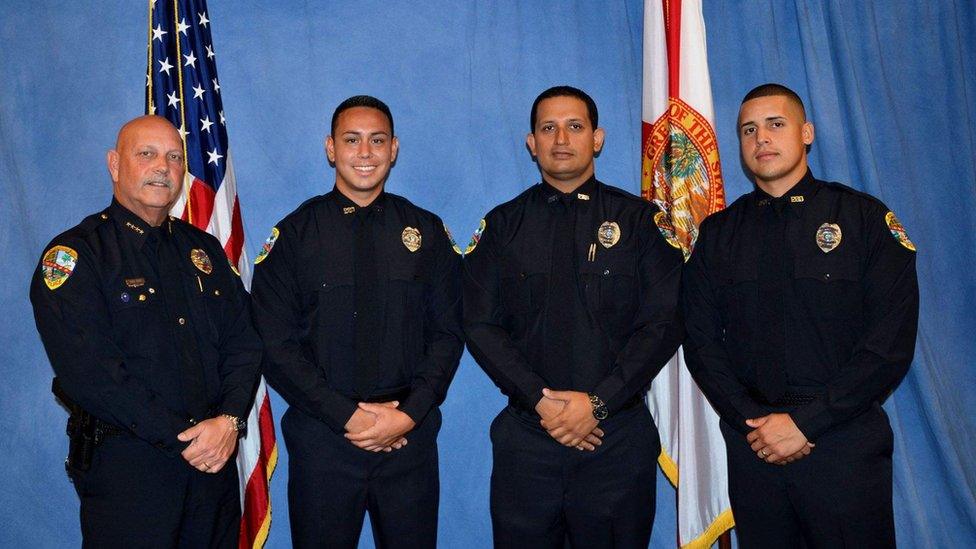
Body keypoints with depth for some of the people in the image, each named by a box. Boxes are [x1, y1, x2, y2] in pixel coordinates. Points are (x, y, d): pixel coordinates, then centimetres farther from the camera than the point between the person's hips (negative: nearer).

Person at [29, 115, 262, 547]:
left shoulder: (204, 249, 11)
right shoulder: (75, 254, -6)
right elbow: (87, 370, -16)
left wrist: (229, 420, -11)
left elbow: (243, 341, 6)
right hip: (124, 463, -5)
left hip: (216, 458, 5)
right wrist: (180, 437, -18)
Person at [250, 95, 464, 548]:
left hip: (410, 438, 1)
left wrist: (408, 414, -10)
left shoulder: (426, 232, 4)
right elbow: (278, 346, -5)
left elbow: (447, 333, 2)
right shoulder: (295, 234, -1)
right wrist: (348, 417, -12)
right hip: (321, 438, -1)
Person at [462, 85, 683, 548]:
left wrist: (598, 402, -13)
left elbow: (663, 324, -4)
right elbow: (481, 326, -1)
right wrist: (540, 401, -12)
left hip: (619, 434, 0)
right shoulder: (502, 225, 6)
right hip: (525, 435, 1)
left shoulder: (641, 221, 3)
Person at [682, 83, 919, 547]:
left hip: (845, 446, -2)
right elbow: (701, 343, 4)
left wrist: (804, 422, -13)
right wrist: (753, 422, -9)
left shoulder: (864, 217, -1)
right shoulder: (718, 234, 7)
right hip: (752, 448, 2)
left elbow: (890, 343, -8)